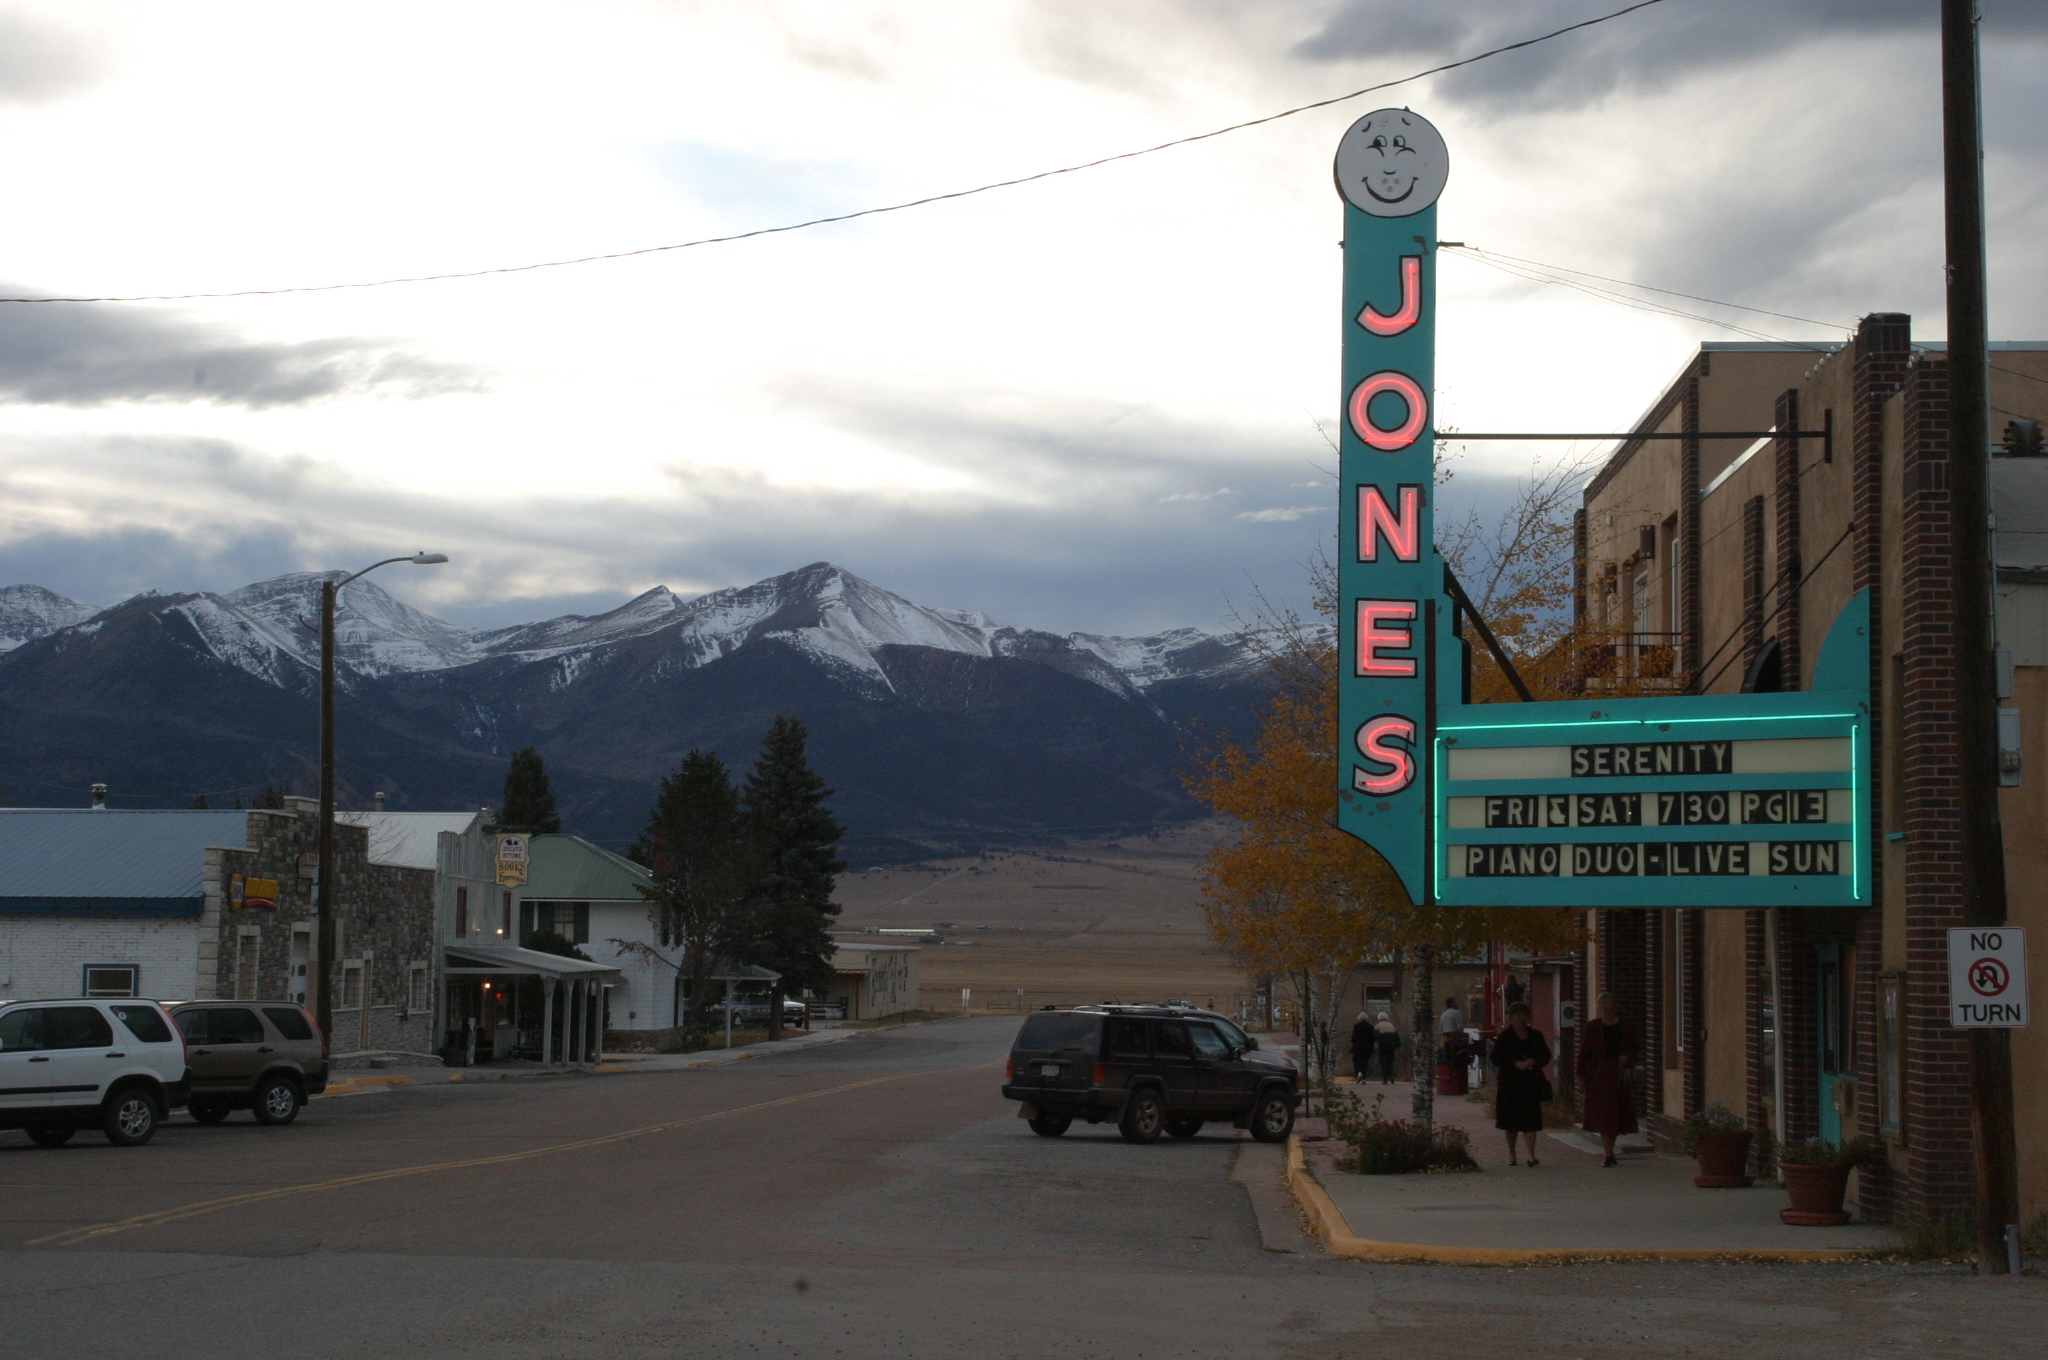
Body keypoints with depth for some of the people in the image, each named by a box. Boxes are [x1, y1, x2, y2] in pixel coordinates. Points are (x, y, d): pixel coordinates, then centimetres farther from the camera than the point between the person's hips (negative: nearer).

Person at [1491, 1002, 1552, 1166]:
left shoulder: (1536, 1036, 9)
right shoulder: (1504, 1037, 1)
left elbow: (1546, 1056, 10)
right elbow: (1496, 1059, -4)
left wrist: (1533, 1062, -11)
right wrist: (1516, 1064, -17)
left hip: (1531, 1083, 1)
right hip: (1509, 1083, -1)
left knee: (1531, 1120, -7)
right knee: (1511, 1121, 7)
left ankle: (1531, 1155, -10)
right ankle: (1511, 1154, 21)